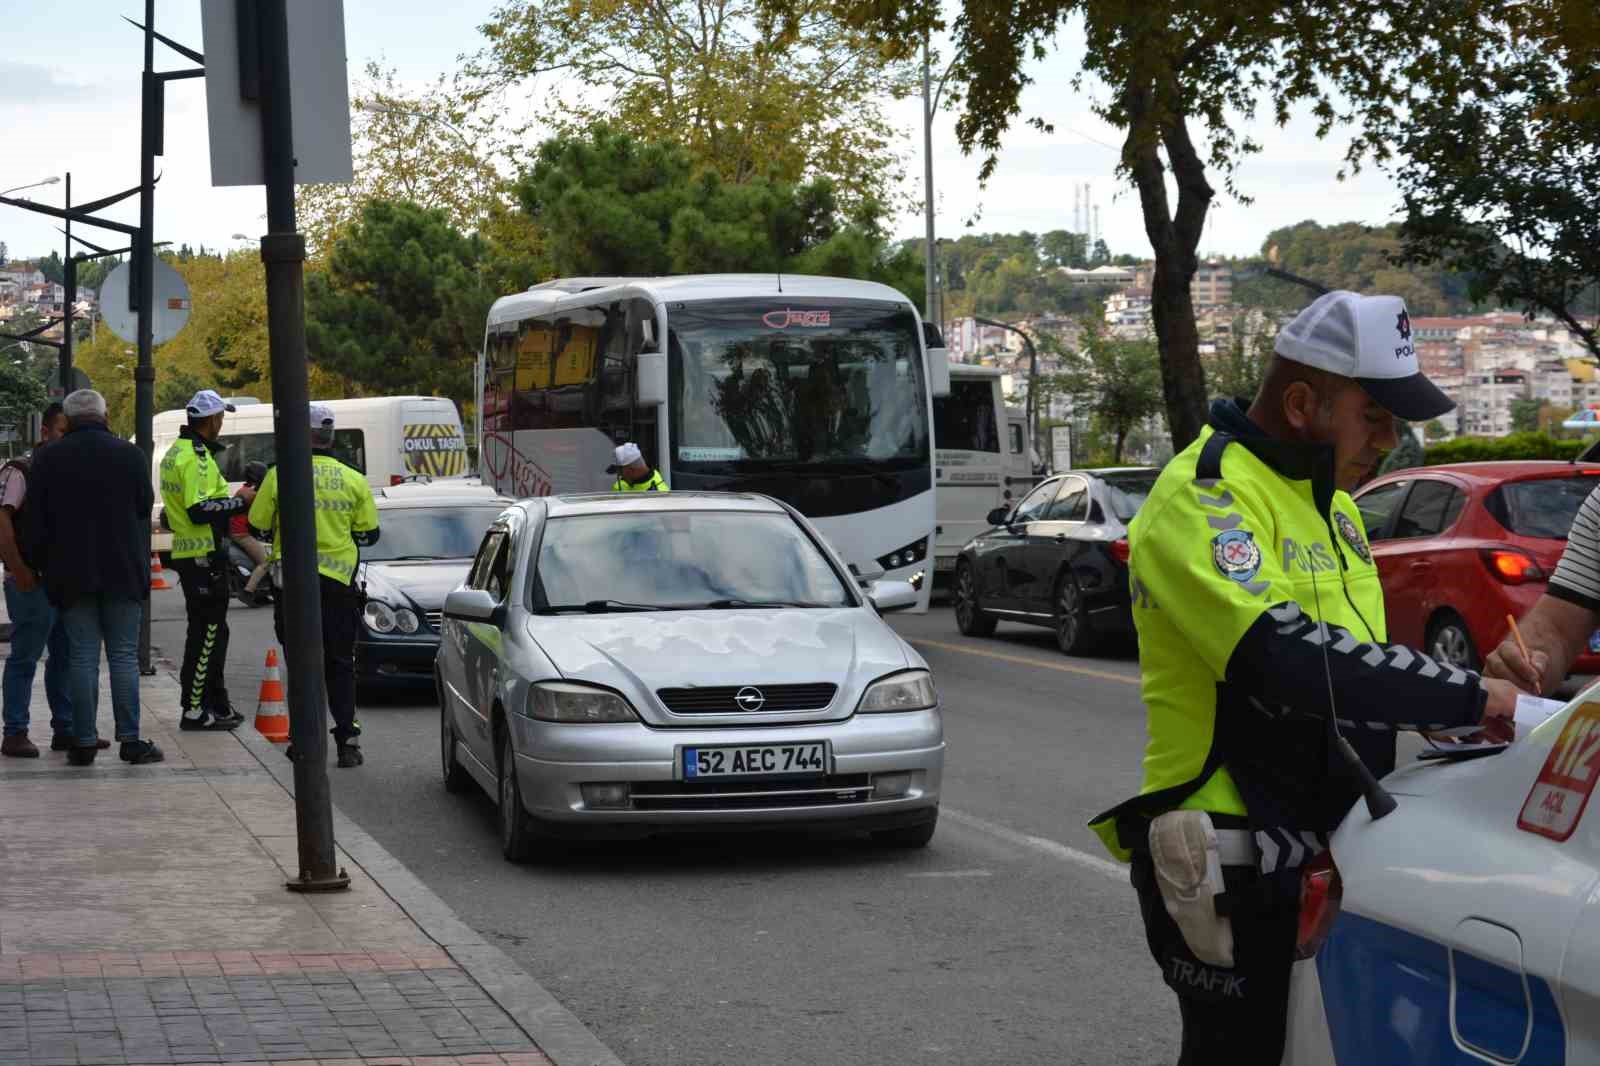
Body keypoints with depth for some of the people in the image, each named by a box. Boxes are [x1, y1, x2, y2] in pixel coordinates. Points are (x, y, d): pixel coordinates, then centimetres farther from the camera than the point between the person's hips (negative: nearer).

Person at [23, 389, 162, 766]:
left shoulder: (48, 459, -1)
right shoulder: (130, 455, -1)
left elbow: (34, 522, 0)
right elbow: (145, 507, 5)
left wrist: (37, 563, 10)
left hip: (71, 575, 0)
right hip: (124, 573, 0)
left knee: (82, 657, 4)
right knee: (124, 656, 3)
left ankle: (84, 742, 2)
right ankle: (130, 739, 0)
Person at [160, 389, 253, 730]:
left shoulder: (176, 452, 16)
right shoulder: (196, 458, -18)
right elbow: (199, 510, -24)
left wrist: (231, 499, 13)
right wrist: (240, 502, -15)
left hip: (187, 552, 11)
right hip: (204, 556, -11)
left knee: (209, 633, 17)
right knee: (207, 633, -6)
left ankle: (215, 705, 25)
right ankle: (194, 711, -5)